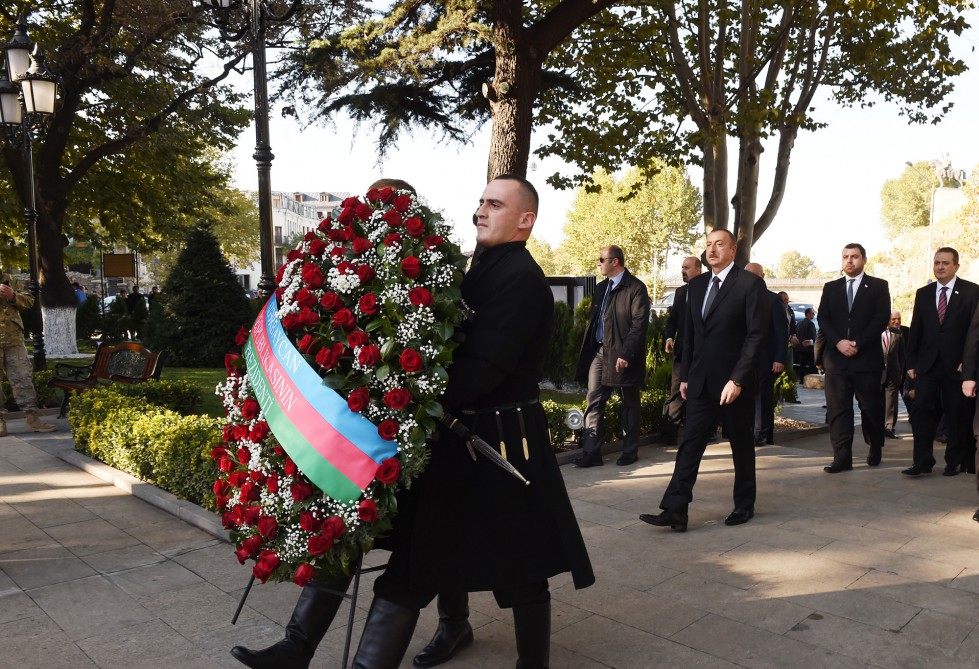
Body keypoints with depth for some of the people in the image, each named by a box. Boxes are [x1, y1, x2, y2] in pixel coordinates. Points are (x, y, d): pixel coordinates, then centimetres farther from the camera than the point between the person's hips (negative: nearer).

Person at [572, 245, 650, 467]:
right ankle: (591, 452, 6)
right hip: (599, 352, 7)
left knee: (629, 404, 8)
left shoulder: (636, 288, -9)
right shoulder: (601, 288, 14)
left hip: (623, 354, -6)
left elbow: (639, 324, -15)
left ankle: (630, 451, 19)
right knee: (593, 402, 2)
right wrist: (587, 350, 9)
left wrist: (626, 355, -20)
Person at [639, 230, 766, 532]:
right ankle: (675, 510, -1)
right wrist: (685, 376, 9)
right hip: (700, 382, 5)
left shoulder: (750, 284, -9)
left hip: (734, 381, -5)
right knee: (690, 445, 0)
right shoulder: (696, 285, 10)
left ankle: (744, 505, 27)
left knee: (741, 445, 11)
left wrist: (737, 379, -19)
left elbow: (756, 335, -13)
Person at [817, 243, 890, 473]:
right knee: (837, 409, -2)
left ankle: (876, 450, 28)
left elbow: (882, 318, -4)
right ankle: (842, 458, 1)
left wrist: (858, 343, -13)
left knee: (871, 407, 7)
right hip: (836, 357, 2)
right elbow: (823, 319, 6)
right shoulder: (831, 288, 13)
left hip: (867, 357, -2)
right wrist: (838, 342, -11)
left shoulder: (878, 286, 6)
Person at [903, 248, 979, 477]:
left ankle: (954, 462, 17)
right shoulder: (923, 293, 10)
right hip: (927, 363, 3)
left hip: (957, 365, -2)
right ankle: (922, 461, 1)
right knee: (922, 411, -4)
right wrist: (911, 362, 5)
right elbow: (915, 331, 10)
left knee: (957, 415, 6)